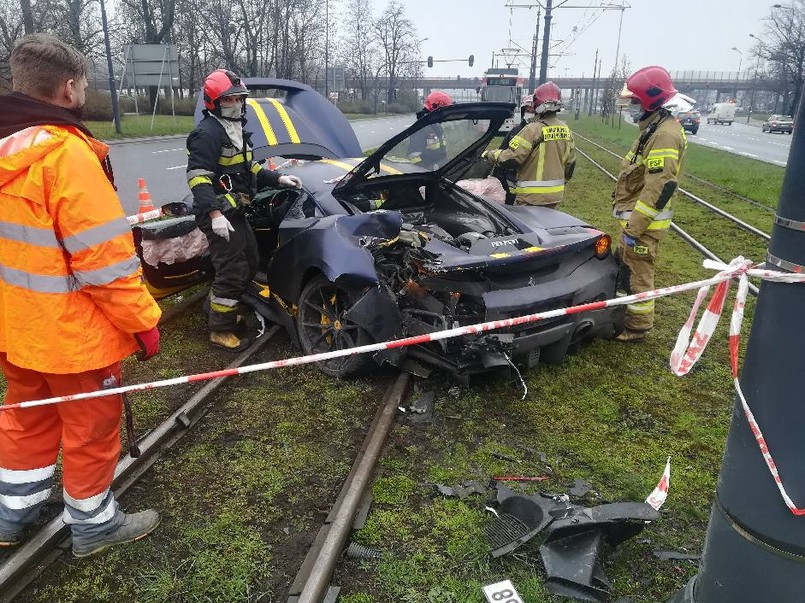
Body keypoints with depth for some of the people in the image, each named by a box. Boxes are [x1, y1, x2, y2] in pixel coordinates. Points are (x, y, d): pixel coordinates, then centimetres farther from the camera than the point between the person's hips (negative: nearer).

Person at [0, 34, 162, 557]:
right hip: (72, 332, -8)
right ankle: (94, 525, 30)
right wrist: (143, 320, -16)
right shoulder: (66, 152, -23)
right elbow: (104, 259, -25)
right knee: (90, 429, 11)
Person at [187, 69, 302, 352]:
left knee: (249, 263, 19)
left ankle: (217, 305, 36)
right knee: (233, 271, -8)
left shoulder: (236, 130, 17)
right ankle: (221, 330, 4)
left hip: (235, 212, 10)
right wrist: (215, 213, -35)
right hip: (218, 215, -10)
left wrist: (278, 178, 13)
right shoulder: (208, 133, -16)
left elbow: (249, 168, 25)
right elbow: (198, 177, -25)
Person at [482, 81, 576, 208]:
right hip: (555, 194, 8)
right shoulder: (565, 130, 7)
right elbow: (570, 162, 16)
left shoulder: (533, 129, -17)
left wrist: (490, 155, -2)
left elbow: (510, 158, -20)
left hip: (532, 196, -7)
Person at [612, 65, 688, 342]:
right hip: (635, 216, 10)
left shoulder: (665, 134, -20)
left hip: (644, 222, -10)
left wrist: (634, 227, -26)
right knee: (623, 267, 20)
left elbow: (659, 187, -27)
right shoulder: (652, 129, 14)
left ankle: (637, 328, 13)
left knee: (637, 276, 0)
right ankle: (622, 315, 35)